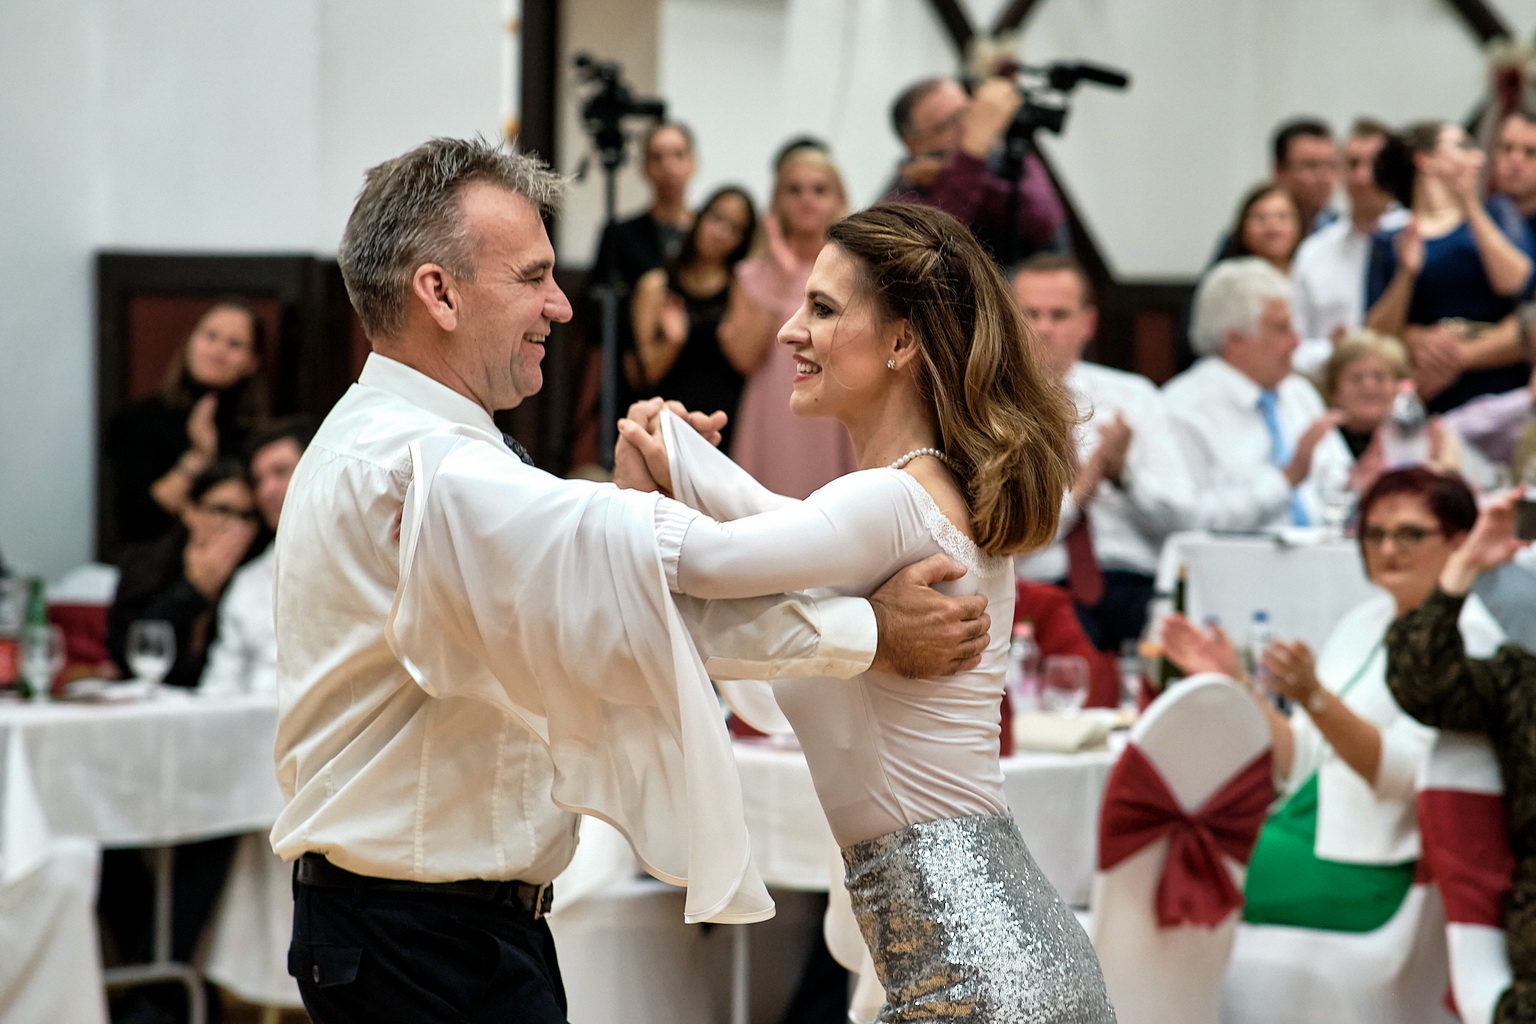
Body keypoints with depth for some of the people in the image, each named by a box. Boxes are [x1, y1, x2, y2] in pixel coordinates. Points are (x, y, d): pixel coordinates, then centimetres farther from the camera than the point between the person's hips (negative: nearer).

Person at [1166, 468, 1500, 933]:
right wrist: (1237, 684, 2)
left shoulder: (1466, 637, -7)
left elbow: (1406, 774, -20)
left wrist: (1313, 697, -32)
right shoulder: (1365, 620, 16)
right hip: (1301, 825, 8)